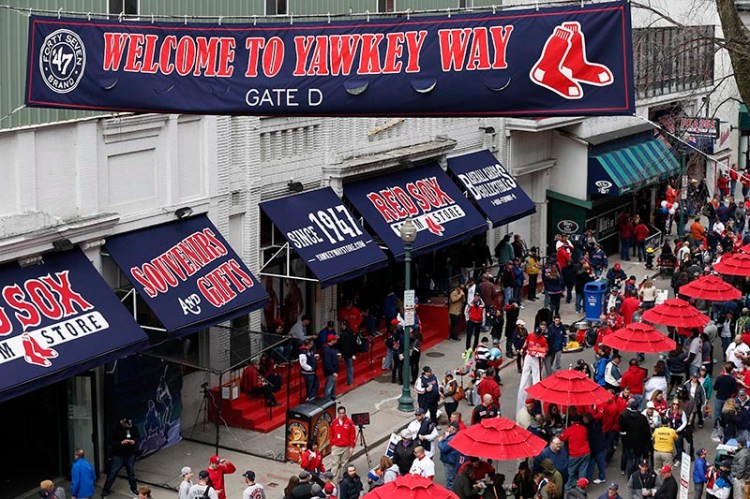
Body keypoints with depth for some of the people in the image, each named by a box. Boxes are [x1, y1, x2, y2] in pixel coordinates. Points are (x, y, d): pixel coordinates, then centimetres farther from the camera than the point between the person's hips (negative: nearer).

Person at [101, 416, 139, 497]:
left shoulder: (133, 428, -6)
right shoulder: (116, 429, -17)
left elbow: (137, 437, 8)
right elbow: (111, 441, -16)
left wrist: (134, 441, -14)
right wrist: (121, 442, -28)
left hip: (130, 455, 3)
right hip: (118, 455, -3)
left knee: (131, 472, 15)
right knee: (112, 472, 1)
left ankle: (133, 489, 31)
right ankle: (105, 490, 12)